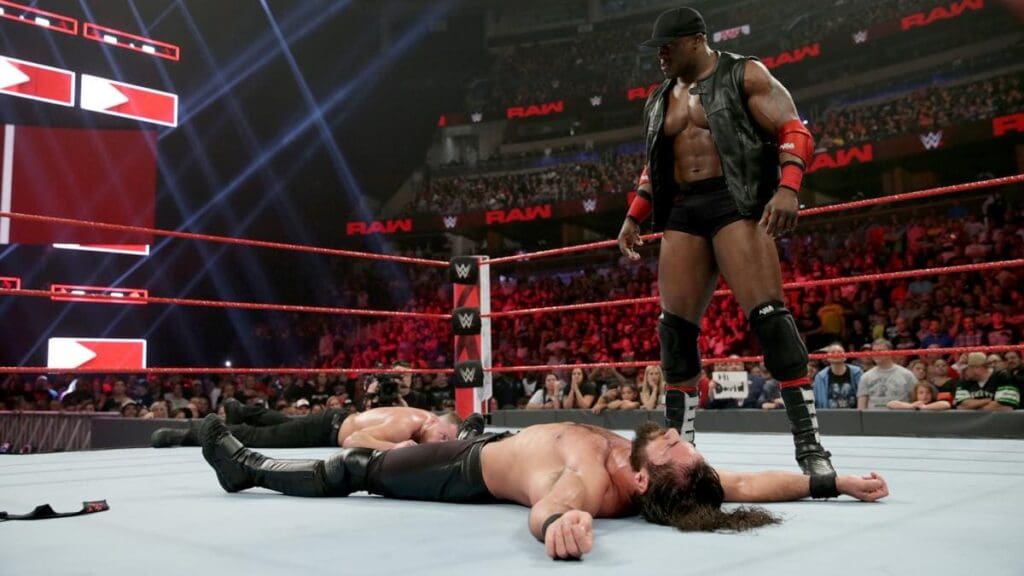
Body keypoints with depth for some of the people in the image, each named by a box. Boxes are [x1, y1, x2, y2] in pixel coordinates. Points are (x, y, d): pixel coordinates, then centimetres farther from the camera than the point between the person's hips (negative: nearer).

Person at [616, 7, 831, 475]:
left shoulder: (744, 75, 3)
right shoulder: (659, 100, 21)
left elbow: (794, 132, -5)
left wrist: (788, 188, -22)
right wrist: (634, 217, 20)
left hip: (736, 202, -6)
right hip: (683, 211, 6)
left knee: (768, 316, -17)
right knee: (674, 328, -1)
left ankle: (810, 445, -13)